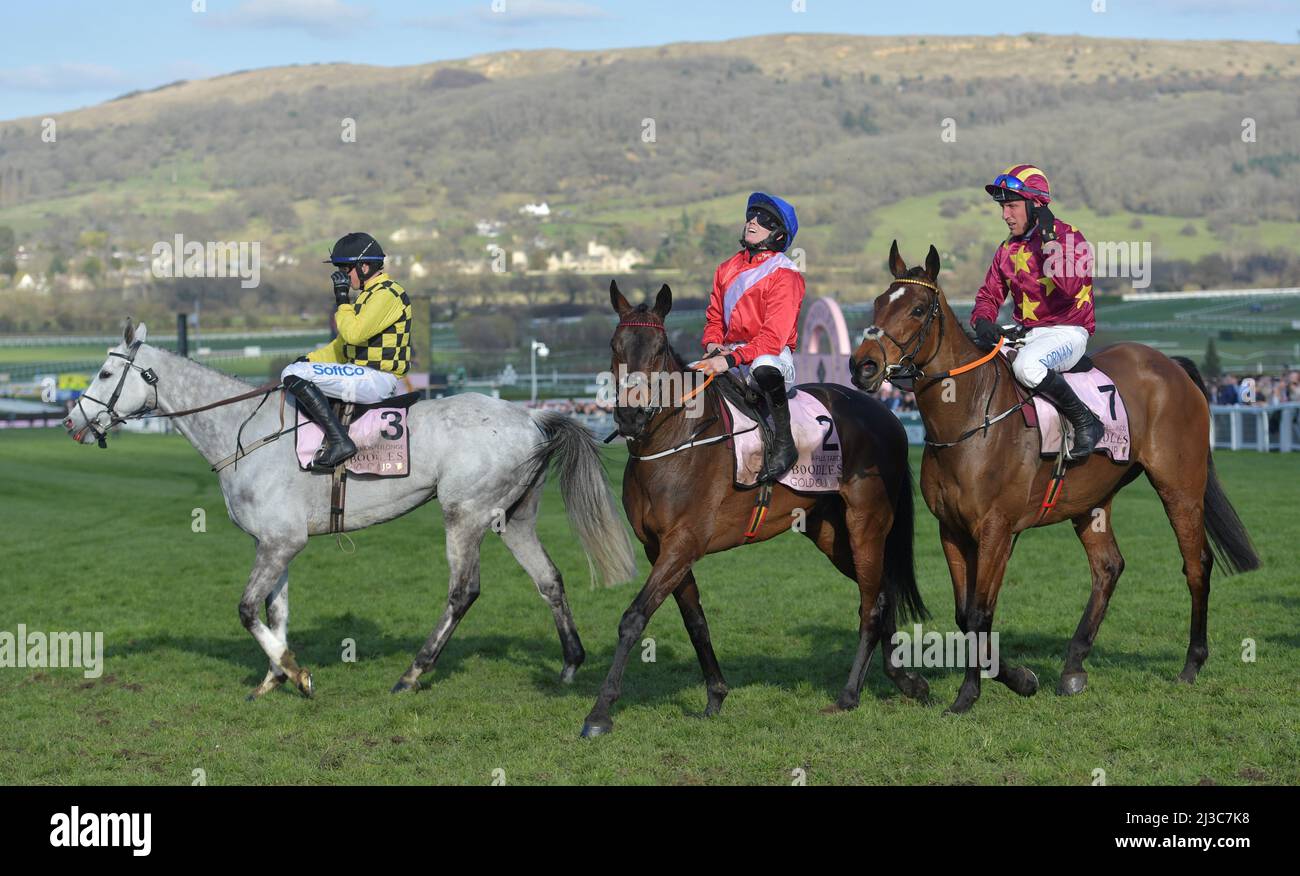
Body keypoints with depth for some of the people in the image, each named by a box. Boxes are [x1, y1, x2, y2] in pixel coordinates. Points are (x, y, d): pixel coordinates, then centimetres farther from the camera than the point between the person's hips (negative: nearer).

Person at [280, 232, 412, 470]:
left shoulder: (386, 295, -13)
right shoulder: (370, 295, 21)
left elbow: (354, 333, -24)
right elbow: (343, 345, 24)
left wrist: (342, 299, -11)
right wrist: (310, 360, 12)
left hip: (376, 379, -11)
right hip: (364, 375, 11)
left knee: (294, 375, -18)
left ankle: (339, 441, -23)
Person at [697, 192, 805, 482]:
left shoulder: (784, 274, -11)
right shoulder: (727, 269, 12)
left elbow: (774, 336, -20)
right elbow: (714, 315, 19)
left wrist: (732, 359, -29)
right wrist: (713, 344, -5)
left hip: (775, 357, -7)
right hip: (730, 353, 7)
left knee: (763, 366, -41)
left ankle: (784, 443, -29)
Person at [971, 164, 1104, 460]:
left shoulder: (1069, 238, -9)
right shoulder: (1008, 250, 12)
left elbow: (1071, 286, -27)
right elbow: (989, 295, 14)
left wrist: (1049, 240, -24)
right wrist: (983, 322, -9)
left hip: (1067, 332, -8)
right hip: (1025, 334, 8)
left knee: (1026, 365, -37)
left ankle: (1086, 422, -19)